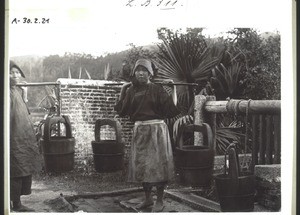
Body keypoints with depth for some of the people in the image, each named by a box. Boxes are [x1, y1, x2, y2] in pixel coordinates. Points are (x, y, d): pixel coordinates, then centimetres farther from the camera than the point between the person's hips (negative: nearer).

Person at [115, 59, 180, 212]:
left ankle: (160, 201, 12)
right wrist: (122, 93, 2)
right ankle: (148, 198, 26)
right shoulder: (131, 91, 7)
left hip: (156, 129, -4)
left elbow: (171, 110, -11)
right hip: (139, 130, 5)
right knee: (141, 165, 10)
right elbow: (122, 111, 4)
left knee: (157, 164, 0)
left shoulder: (157, 90, -6)